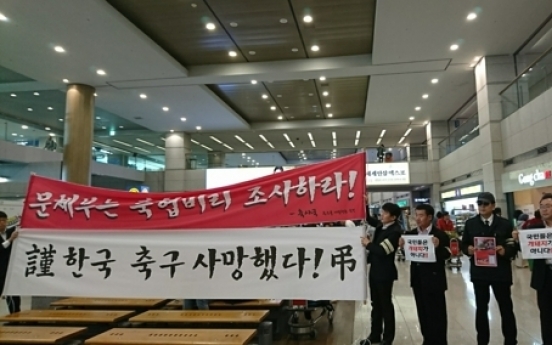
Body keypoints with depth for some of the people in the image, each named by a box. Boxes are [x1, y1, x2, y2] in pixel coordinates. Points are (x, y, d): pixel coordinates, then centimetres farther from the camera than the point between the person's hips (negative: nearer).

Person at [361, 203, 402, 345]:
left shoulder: (395, 231, -20)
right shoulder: (381, 225, 3)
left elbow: (382, 250, -26)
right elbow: (368, 219, 20)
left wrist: (368, 244, -12)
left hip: (385, 272, -8)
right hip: (375, 270, 8)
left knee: (386, 305, 7)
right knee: (376, 304, 17)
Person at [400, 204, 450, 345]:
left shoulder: (440, 235, -11)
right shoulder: (411, 233, 6)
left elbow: (447, 254, -17)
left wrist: (438, 246, -35)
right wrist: (402, 245, -13)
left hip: (433, 278, -6)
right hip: (417, 277, 6)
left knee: (436, 312, 5)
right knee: (422, 311, 16)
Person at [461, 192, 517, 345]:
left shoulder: (504, 224, -1)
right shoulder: (470, 223, 3)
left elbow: (513, 247, -4)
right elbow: (464, 244, 4)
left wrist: (505, 251, -24)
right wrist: (468, 249, -18)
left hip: (500, 271, -1)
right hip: (479, 272, 1)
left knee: (506, 308, 12)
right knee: (481, 308, 13)